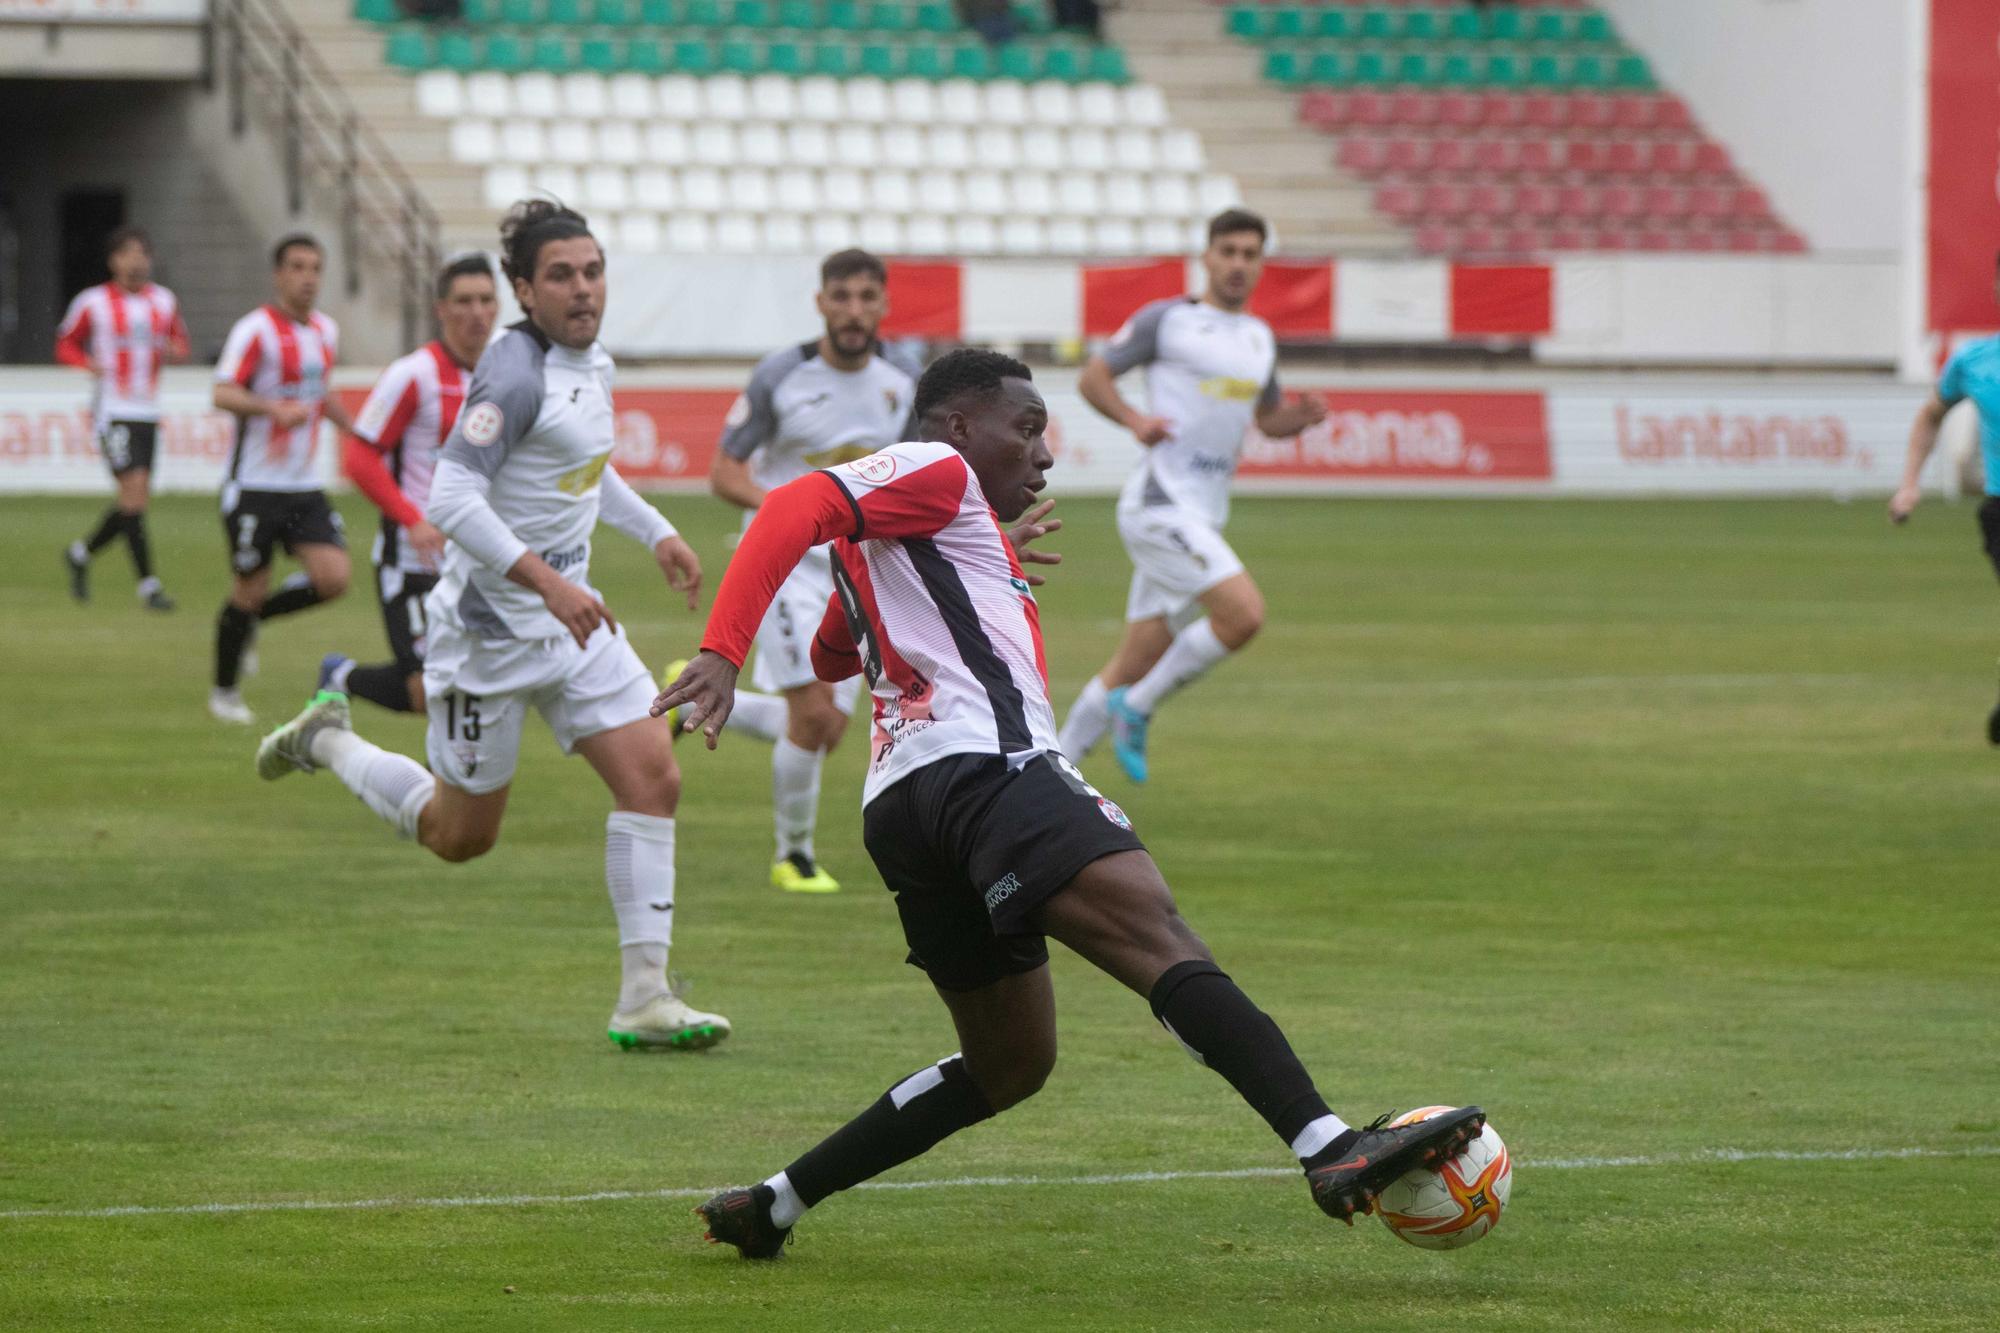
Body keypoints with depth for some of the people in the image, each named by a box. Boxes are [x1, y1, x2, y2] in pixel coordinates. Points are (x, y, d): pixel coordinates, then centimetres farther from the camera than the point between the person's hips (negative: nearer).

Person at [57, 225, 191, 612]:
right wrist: (91, 365, -15)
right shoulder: (92, 302, -3)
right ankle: (147, 583, -12)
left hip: (148, 412, 5)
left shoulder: (164, 300, 9)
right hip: (112, 410, -5)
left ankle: (82, 552, 32)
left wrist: (173, 352, -6)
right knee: (134, 489, -16)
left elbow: (180, 342, 18)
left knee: (136, 500, 7)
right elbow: (65, 345, 5)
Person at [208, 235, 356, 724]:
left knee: (333, 578, -9)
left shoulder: (326, 331, 11)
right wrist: (276, 408, -38)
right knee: (250, 589, 0)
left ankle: (253, 617, 18)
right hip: (255, 485, -6)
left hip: (304, 486, 6)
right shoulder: (257, 329, -12)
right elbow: (224, 394, -23)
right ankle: (224, 692, 20)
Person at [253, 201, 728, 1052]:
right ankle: (328, 742, 33)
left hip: (570, 615, 8)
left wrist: (656, 534, 22)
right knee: (461, 836, 6)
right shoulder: (515, 374, -20)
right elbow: (451, 500, -28)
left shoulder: (591, 362, 8)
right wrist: (545, 581, -33)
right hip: (490, 624, -8)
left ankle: (644, 998, -5)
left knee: (652, 778, -7)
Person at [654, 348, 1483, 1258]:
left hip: (906, 809, 11)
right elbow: (795, 509, -12)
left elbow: (828, 657, 48)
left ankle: (772, 1206, 17)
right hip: (980, 766, -11)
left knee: (1009, 1063, 18)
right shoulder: (936, 472, 5)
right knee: (1159, 937, -26)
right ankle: (1332, 1150, -44)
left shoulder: (916, 531, 33)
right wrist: (722, 654, -25)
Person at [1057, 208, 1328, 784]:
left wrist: (1303, 415, 6)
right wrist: (1136, 420, -16)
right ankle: (1137, 710, -6)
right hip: (1160, 503, -7)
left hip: (1201, 519, 7)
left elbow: (1268, 418, 29)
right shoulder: (1166, 320, -2)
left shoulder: (1258, 337, 17)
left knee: (1132, 669, 8)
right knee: (1245, 613, -22)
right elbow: (1092, 377, 2)